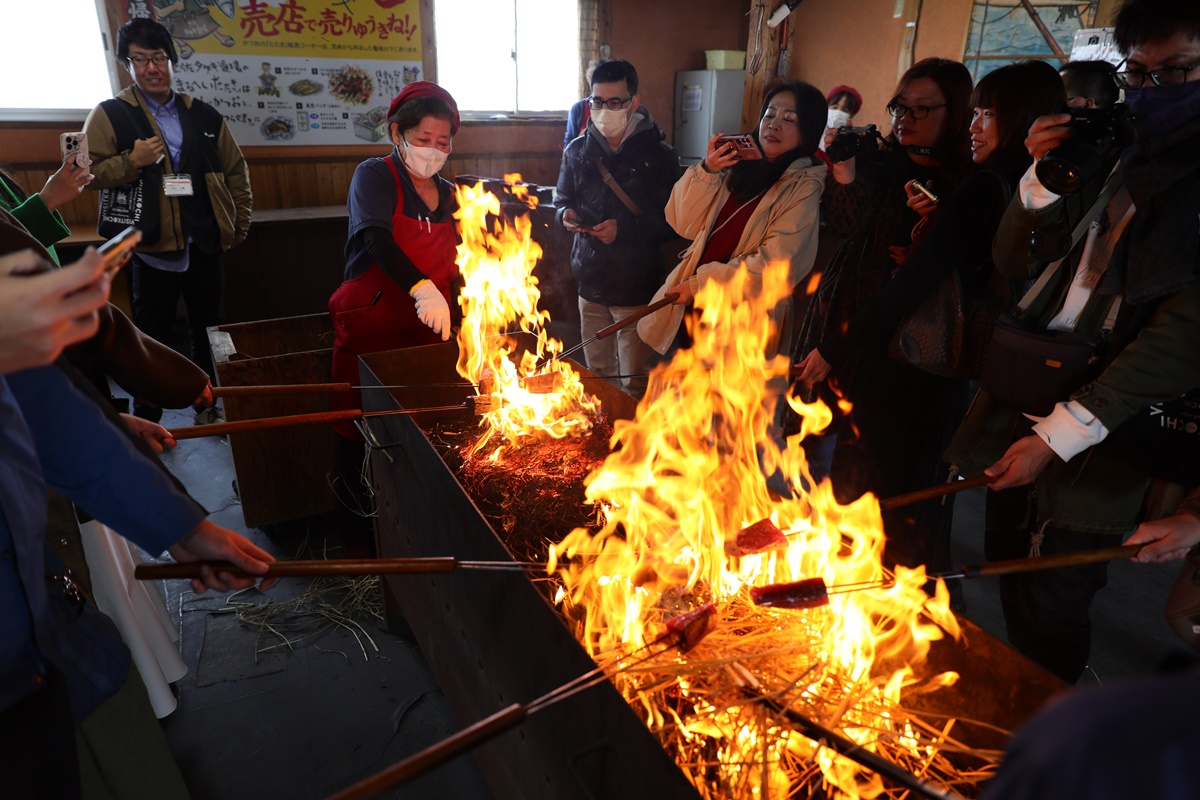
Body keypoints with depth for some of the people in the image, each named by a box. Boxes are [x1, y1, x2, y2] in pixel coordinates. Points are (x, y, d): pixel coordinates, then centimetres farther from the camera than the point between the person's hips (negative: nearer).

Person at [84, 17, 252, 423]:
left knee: (207, 330, 13)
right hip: (152, 248, -3)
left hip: (206, 247, 3)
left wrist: (240, 224, 7)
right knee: (152, 337, 6)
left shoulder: (204, 116, 9)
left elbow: (236, 171, 13)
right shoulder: (109, 115, 0)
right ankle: (146, 420, 20)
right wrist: (132, 161, -19)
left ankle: (208, 406, 30)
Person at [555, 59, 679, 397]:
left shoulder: (658, 155, -7)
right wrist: (565, 213, -5)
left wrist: (624, 228, -23)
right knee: (597, 373, 17)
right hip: (590, 280, 4)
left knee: (632, 380, 3)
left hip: (635, 285, -4)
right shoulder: (577, 151, 6)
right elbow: (563, 199, 19)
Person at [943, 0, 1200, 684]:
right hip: (1023, 402, 6)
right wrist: (1042, 178, -6)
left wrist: (1061, 433, -19)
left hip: (1100, 444, -6)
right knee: (1009, 574, 17)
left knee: (1051, 612, 4)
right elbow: (1016, 262, 13)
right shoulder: (1112, 161, 11)